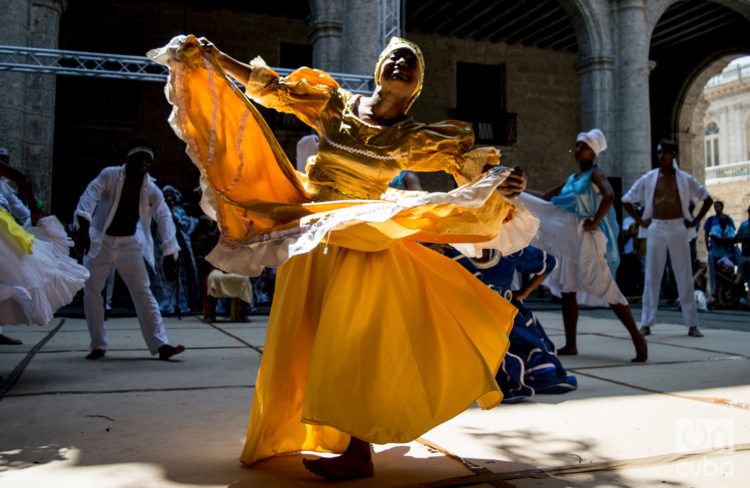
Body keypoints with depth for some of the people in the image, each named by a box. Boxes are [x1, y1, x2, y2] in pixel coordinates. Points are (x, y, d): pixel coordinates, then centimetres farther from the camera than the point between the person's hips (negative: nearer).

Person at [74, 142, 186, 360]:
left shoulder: (151, 190, -8)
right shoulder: (109, 175, -15)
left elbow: (164, 218, -12)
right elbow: (89, 197, -27)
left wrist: (170, 252, -22)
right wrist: (83, 228, -43)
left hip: (129, 244, 1)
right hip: (100, 241, -1)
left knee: (143, 292, -5)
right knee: (91, 292, 2)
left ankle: (161, 344, -9)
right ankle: (98, 345, 16)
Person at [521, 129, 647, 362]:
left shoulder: (595, 174, -7)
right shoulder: (572, 178, 17)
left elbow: (609, 197, -26)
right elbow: (547, 199, 23)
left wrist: (595, 222, -22)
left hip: (589, 239, -9)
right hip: (571, 238, 9)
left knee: (605, 288, -11)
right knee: (567, 290, 9)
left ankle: (638, 339, -6)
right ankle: (570, 344, 16)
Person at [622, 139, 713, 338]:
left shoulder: (685, 178, 3)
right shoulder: (648, 178, 3)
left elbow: (707, 198, 11)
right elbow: (627, 200, 9)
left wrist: (696, 220, 1)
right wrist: (640, 220, 0)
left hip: (679, 229, 0)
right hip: (656, 230, 0)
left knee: (685, 276, 3)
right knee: (652, 277, 2)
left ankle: (692, 324, 10)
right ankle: (646, 323, 7)